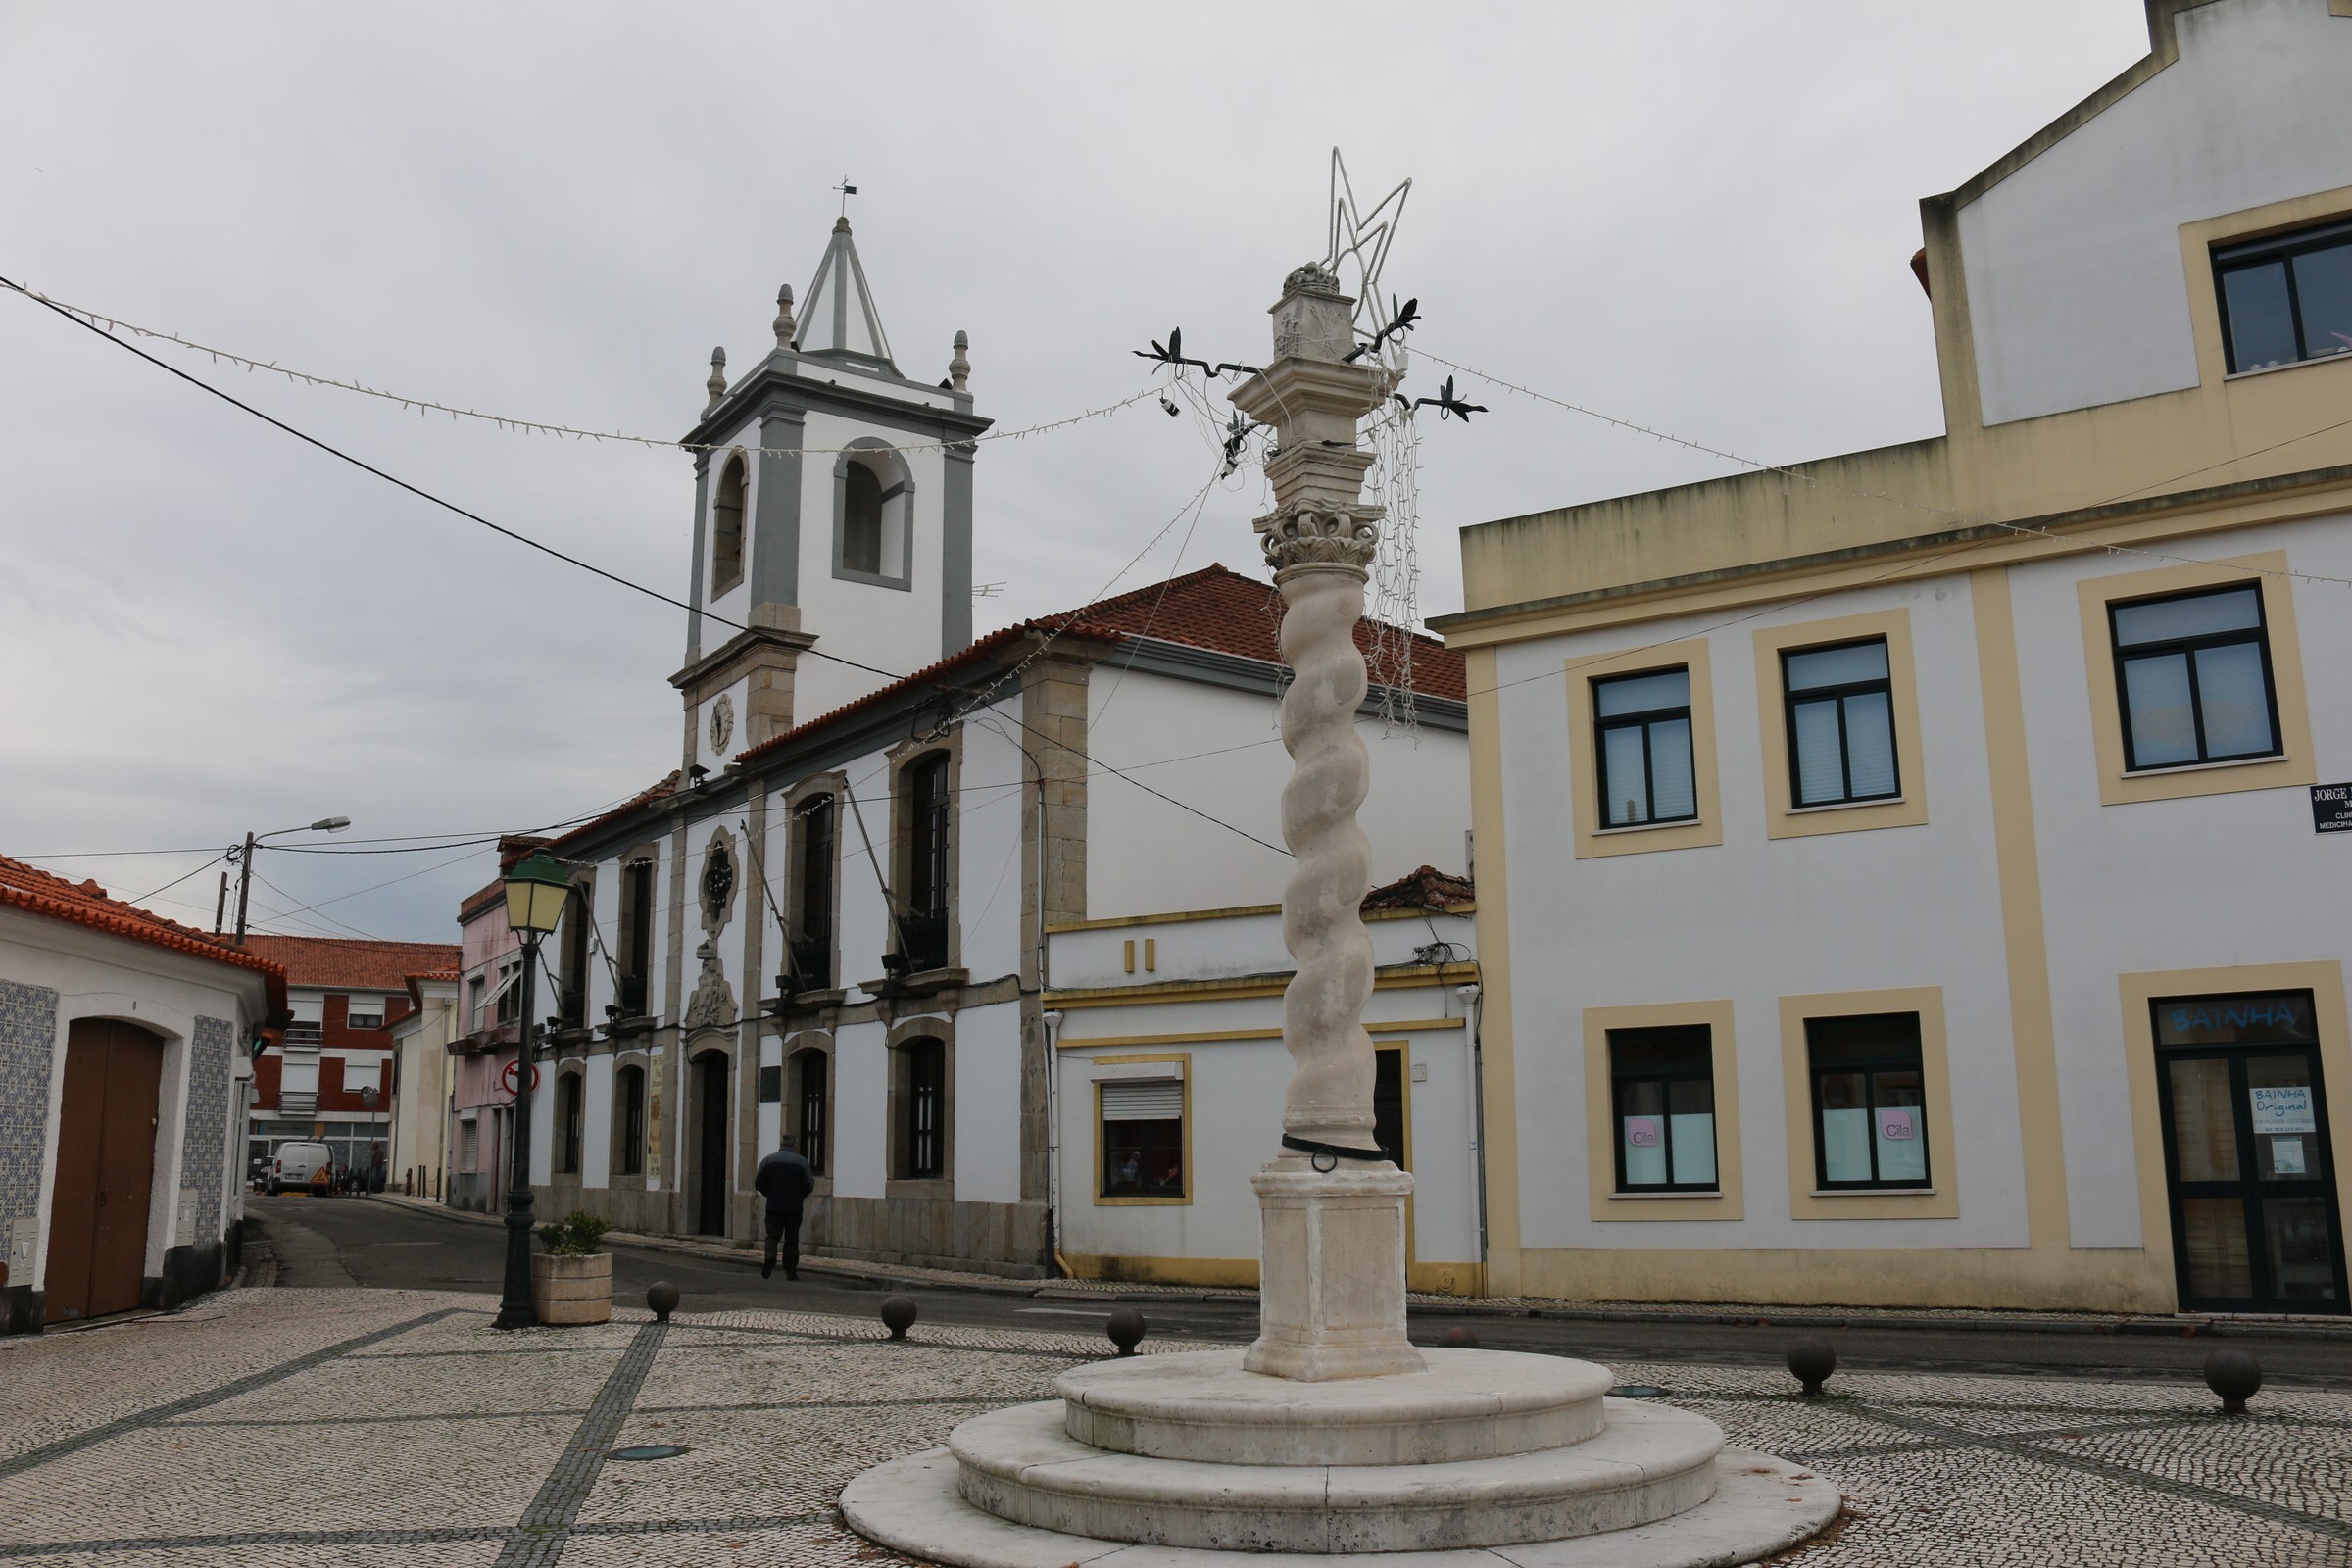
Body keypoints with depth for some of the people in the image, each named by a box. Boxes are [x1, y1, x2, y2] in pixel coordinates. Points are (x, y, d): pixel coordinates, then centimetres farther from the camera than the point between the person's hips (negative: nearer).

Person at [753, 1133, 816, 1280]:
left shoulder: (768, 1160, 1)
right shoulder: (801, 1162, -3)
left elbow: (759, 1183, 1)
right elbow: (809, 1185, -5)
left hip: (774, 1206, 1)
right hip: (794, 1207, -1)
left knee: (772, 1235, 5)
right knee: (791, 1239, 7)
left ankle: (769, 1257, -23)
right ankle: (791, 1271, 6)